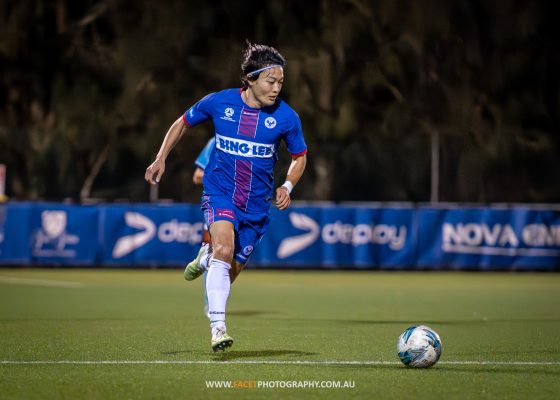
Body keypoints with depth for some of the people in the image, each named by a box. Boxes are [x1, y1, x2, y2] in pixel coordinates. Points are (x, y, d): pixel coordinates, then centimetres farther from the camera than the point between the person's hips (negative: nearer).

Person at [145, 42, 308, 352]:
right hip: (219, 191, -2)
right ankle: (218, 328, -28)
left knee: (230, 271, 8)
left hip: (257, 203, 2)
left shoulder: (286, 117, -7)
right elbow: (182, 123, 11)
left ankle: (206, 258, 45)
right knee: (224, 248, -28)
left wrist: (287, 187, -8)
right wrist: (161, 159, 2)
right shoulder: (219, 102, -8)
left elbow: (299, 157, 9)